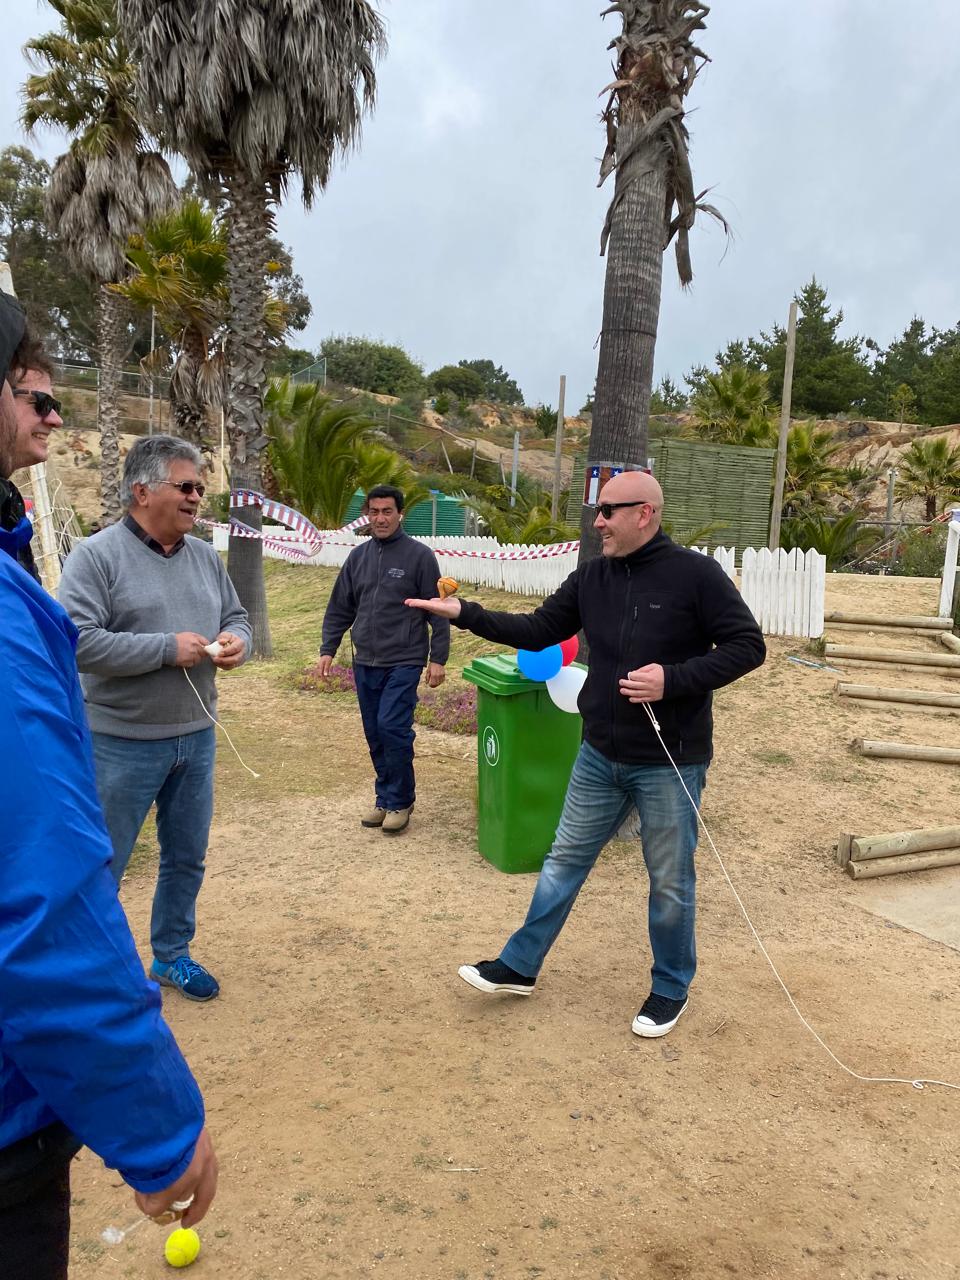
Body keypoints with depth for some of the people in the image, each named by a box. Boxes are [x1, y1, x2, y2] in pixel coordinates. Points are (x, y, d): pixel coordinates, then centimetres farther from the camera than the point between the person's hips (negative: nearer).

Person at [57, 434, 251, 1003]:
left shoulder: (205, 556, 7)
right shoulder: (96, 555, -12)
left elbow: (237, 616, 16)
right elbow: (78, 641, -22)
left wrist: (236, 641, -7)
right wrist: (167, 648, -22)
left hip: (197, 738, 6)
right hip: (124, 744, -6)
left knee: (187, 858, 18)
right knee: (103, 868, 8)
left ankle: (172, 954, 37)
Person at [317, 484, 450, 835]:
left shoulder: (419, 555, -4)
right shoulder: (358, 556, 10)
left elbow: (438, 611, -4)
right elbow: (339, 609, 15)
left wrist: (438, 658, -7)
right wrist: (327, 649, 8)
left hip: (403, 663, -5)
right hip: (365, 663, 5)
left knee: (393, 729, -11)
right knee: (375, 735, 10)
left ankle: (400, 802, 5)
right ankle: (385, 798, 23)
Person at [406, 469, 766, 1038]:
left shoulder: (695, 574, -14)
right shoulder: (592, 577, 3)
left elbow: (747, 646, -12)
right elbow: (539, 630, 8)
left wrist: (673, 679, -24)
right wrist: (465, 614, -1)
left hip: (671, 764, -5)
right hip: (600, 757, 5)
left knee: (670, 882, 12)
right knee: (564, 863, 15)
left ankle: (671, 989, 34)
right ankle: (519, 967, 31)